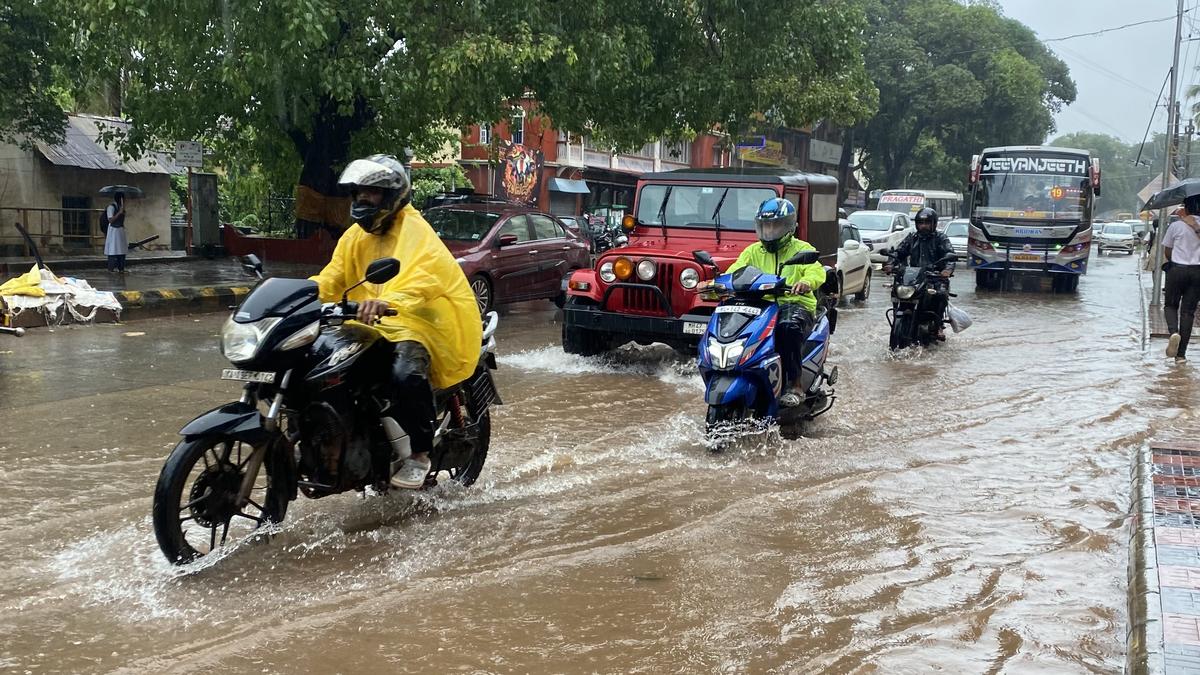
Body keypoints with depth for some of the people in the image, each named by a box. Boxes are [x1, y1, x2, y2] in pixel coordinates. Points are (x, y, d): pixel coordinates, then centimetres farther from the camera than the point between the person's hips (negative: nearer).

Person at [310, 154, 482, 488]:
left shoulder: (414, 230, -10)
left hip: (419, 322, -8)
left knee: (405, 375, -36)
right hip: (375, 325, 8)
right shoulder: (355, 236, 17)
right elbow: (331, 278, 9)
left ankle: (421, 452, -16)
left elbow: (425, 276, -30)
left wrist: (386, 301, -49)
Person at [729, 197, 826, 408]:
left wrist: (806, 282, -36)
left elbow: (817, 271, -11)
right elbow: (734, 271, 4)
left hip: (796, 304, -3)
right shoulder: (753, 251, 19)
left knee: (789, 326, -40)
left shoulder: (802, 249, 8)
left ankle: (794, 386, -32)